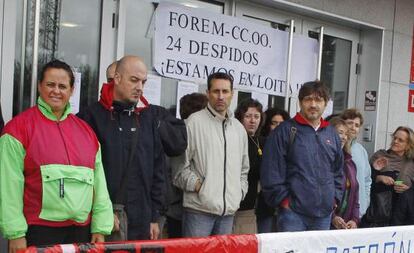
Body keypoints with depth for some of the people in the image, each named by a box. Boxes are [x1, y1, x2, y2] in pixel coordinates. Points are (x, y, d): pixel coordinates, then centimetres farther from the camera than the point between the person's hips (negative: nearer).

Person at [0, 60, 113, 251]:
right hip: (38, 230, -5)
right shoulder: (19, 127, -4)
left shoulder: (85, 130, 11)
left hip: (82, 231, 5)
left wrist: (100, 228, 5)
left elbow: (98, 182, 10)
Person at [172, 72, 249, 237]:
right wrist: (197, 185, -13)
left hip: (229, 210, 6)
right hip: (199, 208, -6)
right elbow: (180, 164, -7)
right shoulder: (195, 121, -5)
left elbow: (244, 168, 25)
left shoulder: (238, 128, 15)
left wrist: (240, 191, 12)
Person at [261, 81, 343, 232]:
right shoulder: (285, 131, -3)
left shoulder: (332, 134, 15)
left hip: (324, 213, 5)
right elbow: (271, 171, -8)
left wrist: (335, 197, 11)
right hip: (293, 212, -5)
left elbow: (338, 170, 21)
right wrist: (283, 199, -10)